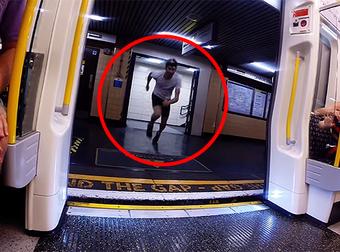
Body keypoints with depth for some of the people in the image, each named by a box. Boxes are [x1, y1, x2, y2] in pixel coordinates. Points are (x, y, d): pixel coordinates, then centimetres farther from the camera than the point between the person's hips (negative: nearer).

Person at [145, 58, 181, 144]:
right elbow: (150, 74, -2)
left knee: (164, 123, 7)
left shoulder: (177, 79, -30)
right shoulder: (158, 74, -28)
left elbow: (176, 97, -34)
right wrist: (147, 85, 14)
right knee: (157, 114, -32)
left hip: (166, 100, 2)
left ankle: (158, 134, 40)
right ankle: (150, 125, 2)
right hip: (156, 96, -1)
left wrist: (168, 102, -55)